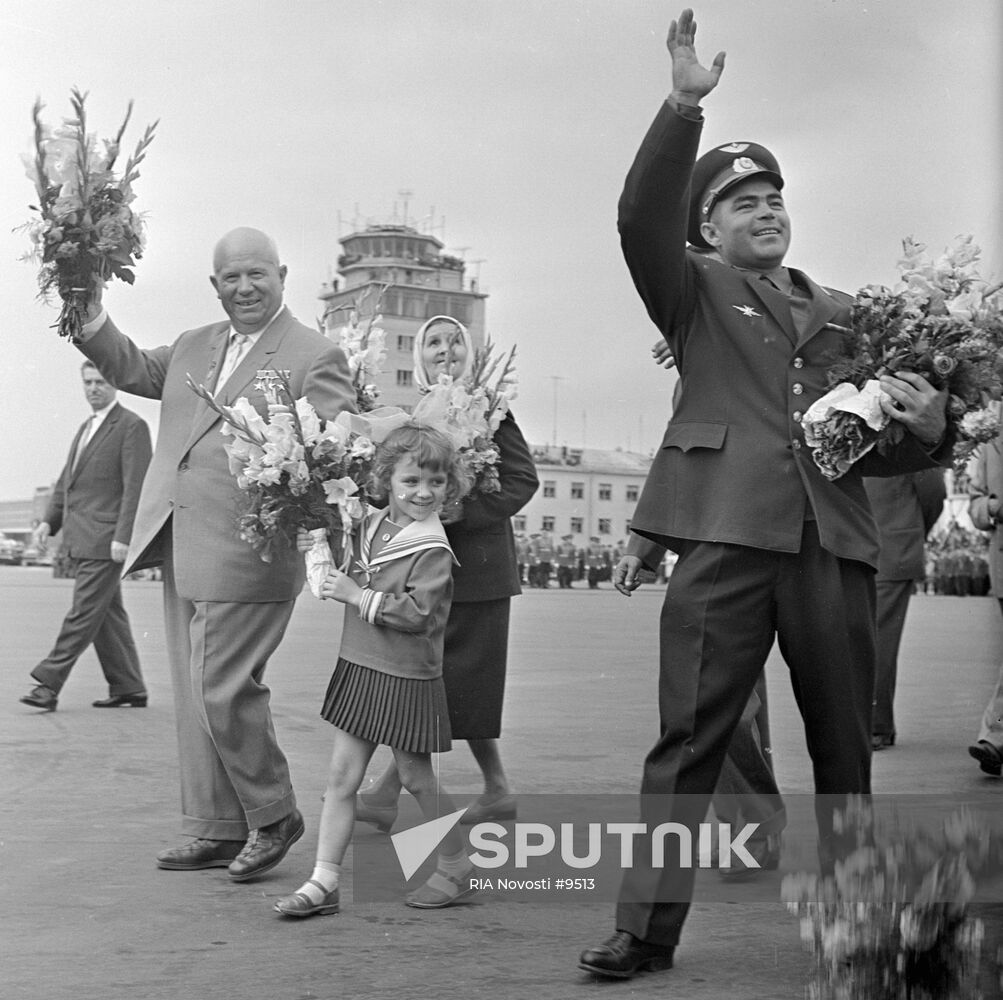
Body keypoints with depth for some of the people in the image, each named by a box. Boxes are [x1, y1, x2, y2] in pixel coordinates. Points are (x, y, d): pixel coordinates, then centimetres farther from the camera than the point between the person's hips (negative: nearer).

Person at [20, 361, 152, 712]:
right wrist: (49, 521, 8)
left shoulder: (132, 426, -6)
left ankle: (48, 683, -7)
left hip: (105, 540, -9)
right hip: (81, 539, 9)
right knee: (108, 615, 10)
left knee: (84, 613, -7)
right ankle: (128, 688, 15)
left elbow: (136, 486, -13)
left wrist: (123, 537, -19)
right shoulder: (86, 428, 21)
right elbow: (66, 480, 23)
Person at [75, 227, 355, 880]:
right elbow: (132, 368, 27)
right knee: (196, 697, 12)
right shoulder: (195, 346, 17)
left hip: (244, 556, -8)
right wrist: (90, 316, 10)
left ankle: (273, 817, 15)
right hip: (181, 549, 8)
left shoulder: (315, 357, -5)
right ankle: (218, 831, 23)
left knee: (224, 691, -6)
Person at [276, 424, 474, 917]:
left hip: (406, 678, -6)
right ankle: (324, 882, 9)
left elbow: (418, 613, -24)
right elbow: (352, 577, 22)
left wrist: (357, 595, -22)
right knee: (341, 775, 4)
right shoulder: (370, 526, 6)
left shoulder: (433, 551, -16)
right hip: (358, 668, 6)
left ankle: (456, 867, 28)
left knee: (416, 779, 8)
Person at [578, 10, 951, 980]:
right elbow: (641, 216, -8)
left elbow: (876, 443, 23)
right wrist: (685, 102, -17)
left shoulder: (839, 313, 22)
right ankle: (648, 925, -1)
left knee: (845, 742, 9)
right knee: (689, 738, -5)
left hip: (834, 542, 4)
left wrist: (924, 429, 1)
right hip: (729, 536, -4)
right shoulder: (695, 291, 11)